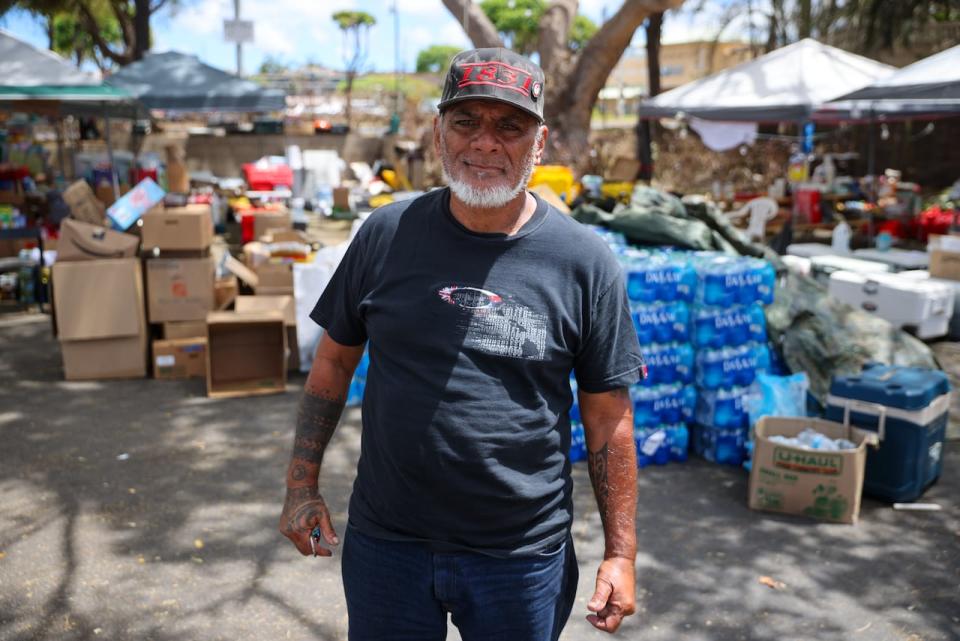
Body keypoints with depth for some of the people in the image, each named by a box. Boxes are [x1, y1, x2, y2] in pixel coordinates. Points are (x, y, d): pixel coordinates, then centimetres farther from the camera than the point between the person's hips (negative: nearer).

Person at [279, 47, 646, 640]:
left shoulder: (585, 263, -9)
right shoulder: (388, 234, -5)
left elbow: (609, 415, -4)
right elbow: (335, 361, 5)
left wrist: (621, 553, -2)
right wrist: (303, 487, 4)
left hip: (523, 557, -1)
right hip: (385, 544, 2)